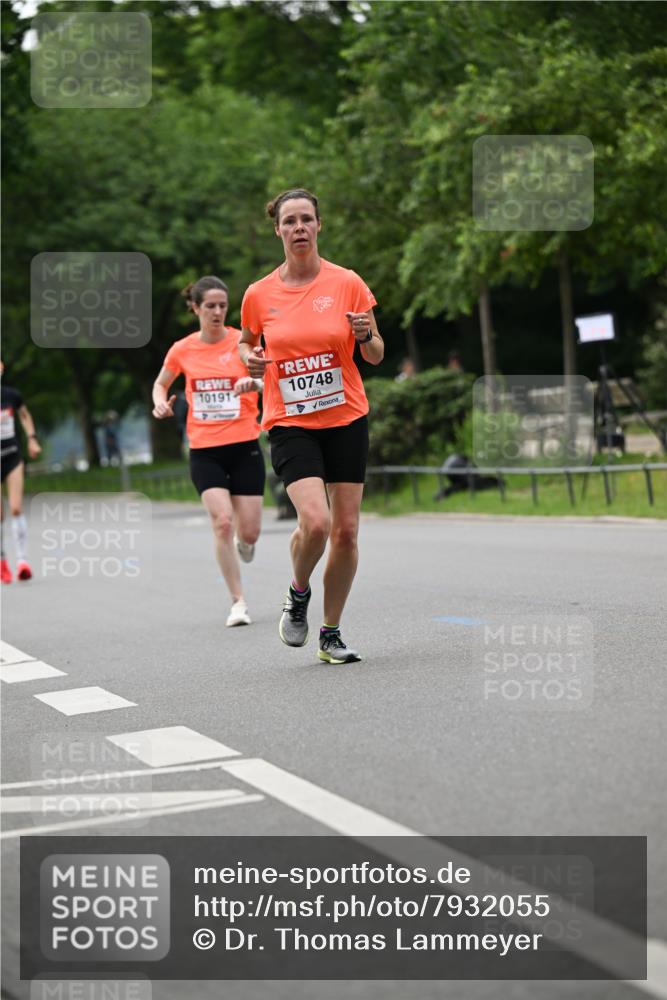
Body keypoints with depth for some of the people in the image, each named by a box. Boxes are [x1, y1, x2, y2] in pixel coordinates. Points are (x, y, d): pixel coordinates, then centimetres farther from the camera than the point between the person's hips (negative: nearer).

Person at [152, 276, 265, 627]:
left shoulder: (242, 341, -3)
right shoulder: (182, 350, 2)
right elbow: (161, 383, 19)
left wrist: (254, 383, -28)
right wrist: (160, 402, -3)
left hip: (244, 446, 0)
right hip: (204, 450, 0)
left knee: (249, 532, -1)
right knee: (223, 522, -15)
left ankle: (243, 543, 39)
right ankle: (238, 602, -5)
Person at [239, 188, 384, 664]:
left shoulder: (348, 283, -2)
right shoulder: (259, 294, -1)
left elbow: (376, 356, 5)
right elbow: (247, 342, 16)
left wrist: (366, 336, -17)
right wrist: (249, 358, -7)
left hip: (346, 418, 1)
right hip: (290, 423, -1)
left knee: (346, 530, 2)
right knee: (315, 521, -20)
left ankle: (331, 634, 18)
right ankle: (299, 593, 12)